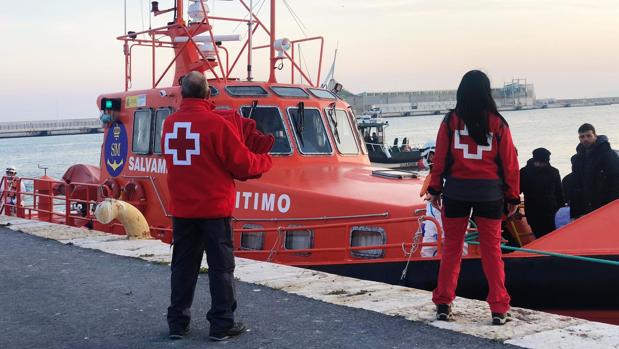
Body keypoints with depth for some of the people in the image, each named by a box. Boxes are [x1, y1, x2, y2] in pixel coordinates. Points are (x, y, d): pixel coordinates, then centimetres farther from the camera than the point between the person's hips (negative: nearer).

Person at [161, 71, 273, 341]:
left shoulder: (169, 124, 1)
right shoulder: (216, 124, -16)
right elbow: (242, 163, -12)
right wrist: (266, 162, 9)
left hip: (181, 209, 5)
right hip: (214, 207, -5)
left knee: (183, 265, 14)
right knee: (221, 266, 5)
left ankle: (177, 323, 20)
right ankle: (222, 324, 9)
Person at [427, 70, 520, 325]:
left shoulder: (450, 121, -4)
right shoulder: (498, 124, -3)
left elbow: (440, 158, 0)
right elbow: (509, 162, 1)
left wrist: (435, 189, 11)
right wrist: (513, 197, 10)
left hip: (456, 192, 0)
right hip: (490, 193, 0)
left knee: (451, 248, 10)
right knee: (491, 250, 7)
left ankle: (443, 304, 14)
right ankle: (499, 309, 7)